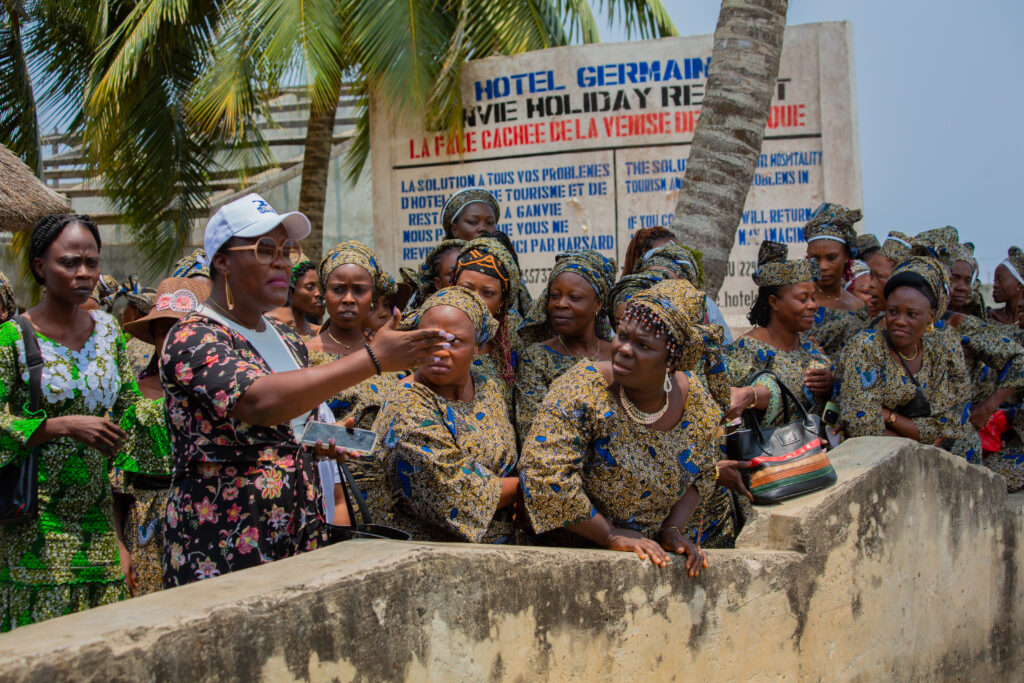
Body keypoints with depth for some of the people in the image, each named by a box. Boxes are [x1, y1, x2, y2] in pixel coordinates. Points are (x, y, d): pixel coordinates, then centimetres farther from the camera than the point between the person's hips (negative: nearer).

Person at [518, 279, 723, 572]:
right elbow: (543, 474, -22)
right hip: (579, 548, -3)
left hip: (657, 550, 4)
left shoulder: (696, 399, -4)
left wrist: (672, 529, -4)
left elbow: (700, 473, 11)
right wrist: (611, 536, -19)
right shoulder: (584, 389, -18)